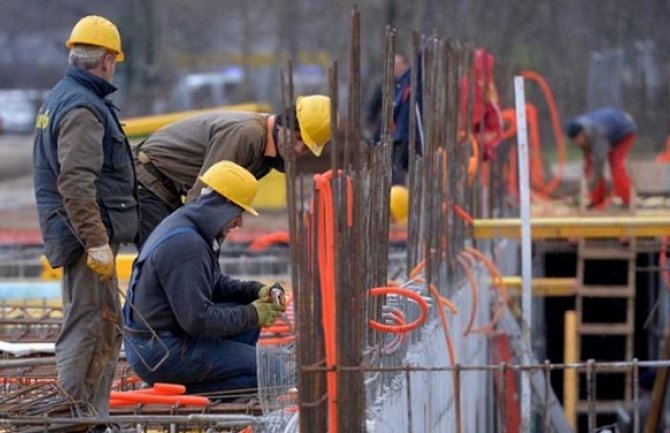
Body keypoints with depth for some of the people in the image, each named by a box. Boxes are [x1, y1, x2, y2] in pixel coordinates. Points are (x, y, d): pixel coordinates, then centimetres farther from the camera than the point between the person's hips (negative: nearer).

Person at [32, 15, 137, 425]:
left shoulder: (59, 99, 17)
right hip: (90, 232, -11)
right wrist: (97, 241, -27)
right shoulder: (83, 108, -16)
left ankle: (93, 417, 22)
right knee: (90, 329, -10)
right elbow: (76, 184, -25)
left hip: (84, 236, 11)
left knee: (106, 331, 16)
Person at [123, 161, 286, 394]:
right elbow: (197, 320, -24)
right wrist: (252, 315, -12)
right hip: (160, 355, -10)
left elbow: (215, 283, 23)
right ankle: (180, 390, -9)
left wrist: (256, 291, 6)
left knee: (247, 309, 14)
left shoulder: (180, 224, 11)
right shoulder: (185, 245, -22)